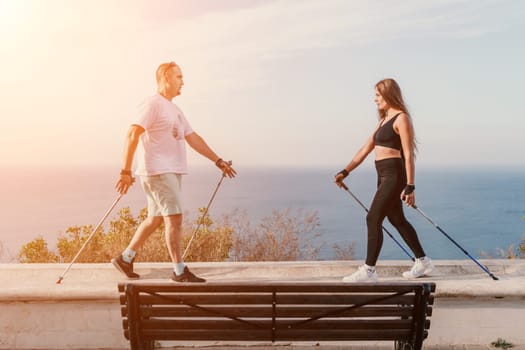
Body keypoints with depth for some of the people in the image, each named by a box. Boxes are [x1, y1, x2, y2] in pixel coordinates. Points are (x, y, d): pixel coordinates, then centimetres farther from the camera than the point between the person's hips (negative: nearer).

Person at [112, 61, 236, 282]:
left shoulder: (175, 110, 20)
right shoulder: (153, 104, -8)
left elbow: (193, 138, 21)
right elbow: (132, 135, -16)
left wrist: (218, 161, 19)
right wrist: (126, 172, -22)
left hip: (172, 172, 9)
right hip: (157, 171, -9)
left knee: (156, 218, 13)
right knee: (174, 218, -8)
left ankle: (125, 259, 24)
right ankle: (179, 271, 1)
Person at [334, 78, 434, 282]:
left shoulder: (401, 118, -8)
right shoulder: (383, 120, 19)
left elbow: (408, 155, -14)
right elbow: (365, 150, 18)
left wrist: (410, 187, -19)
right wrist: (345, 172, 13)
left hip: (394, 175, -9)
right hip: (384, 176, 9)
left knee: (373, 218, -11)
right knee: (397, 220, 15)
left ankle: (369, 271, -6)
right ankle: (423, 262, 29)